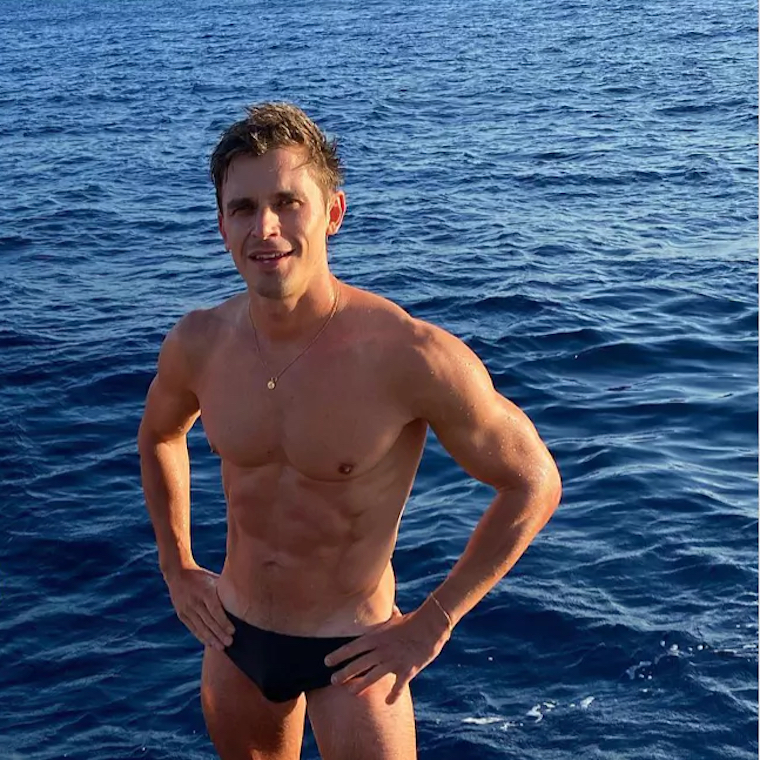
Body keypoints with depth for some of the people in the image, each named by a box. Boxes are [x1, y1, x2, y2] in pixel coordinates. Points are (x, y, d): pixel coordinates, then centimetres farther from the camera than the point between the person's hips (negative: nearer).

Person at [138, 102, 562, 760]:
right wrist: (177, 566, 9)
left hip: (351, 651, -4)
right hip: (234, 633, 5)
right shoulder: (198, 344, -12)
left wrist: (433, 624, -12)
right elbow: (159, 436, 13)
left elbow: (533, 484, -14)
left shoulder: (411, 357, -26)